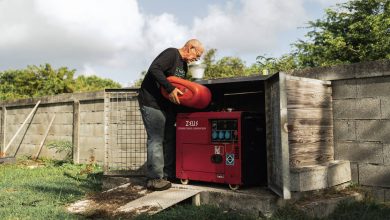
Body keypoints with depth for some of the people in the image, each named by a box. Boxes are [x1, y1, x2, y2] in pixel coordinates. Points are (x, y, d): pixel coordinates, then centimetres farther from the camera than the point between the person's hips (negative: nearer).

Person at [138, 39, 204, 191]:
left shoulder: (184, 65, 16)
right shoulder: (171, 54, -13)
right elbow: (154, 69, -27)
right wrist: (170, 89, -31)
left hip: (167, 105, 10)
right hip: (152, 102, -10)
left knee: (170, 139, 9)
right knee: (156, 139, -10)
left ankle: (168, 174, 18)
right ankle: (154, 179, -4)